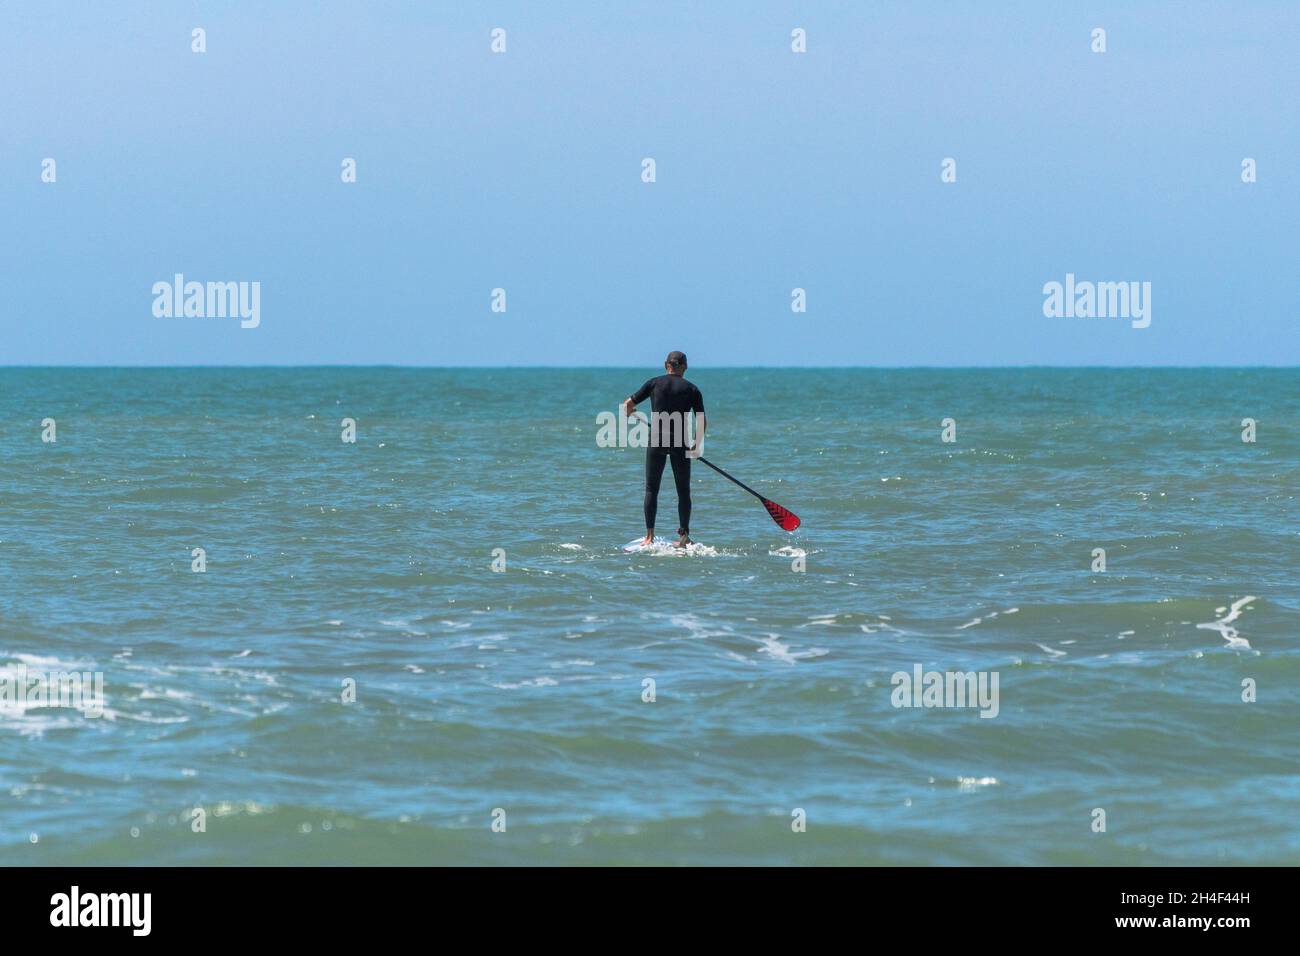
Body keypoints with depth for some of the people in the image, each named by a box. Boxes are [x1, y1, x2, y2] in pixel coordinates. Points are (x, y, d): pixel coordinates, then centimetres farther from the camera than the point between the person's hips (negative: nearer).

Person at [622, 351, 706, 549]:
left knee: (651, 489, 8)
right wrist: (696, 446, 12)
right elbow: (701, 422, 0)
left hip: (656, 441, 0)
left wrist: (629, 414, 27)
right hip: (680, 443, 0)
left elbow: (628, 404, 4)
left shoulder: (655, 383, 4)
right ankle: (684, 535, 6)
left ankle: (649, 536, 2)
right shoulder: (691, 389, 4)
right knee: (683, 491, 10)